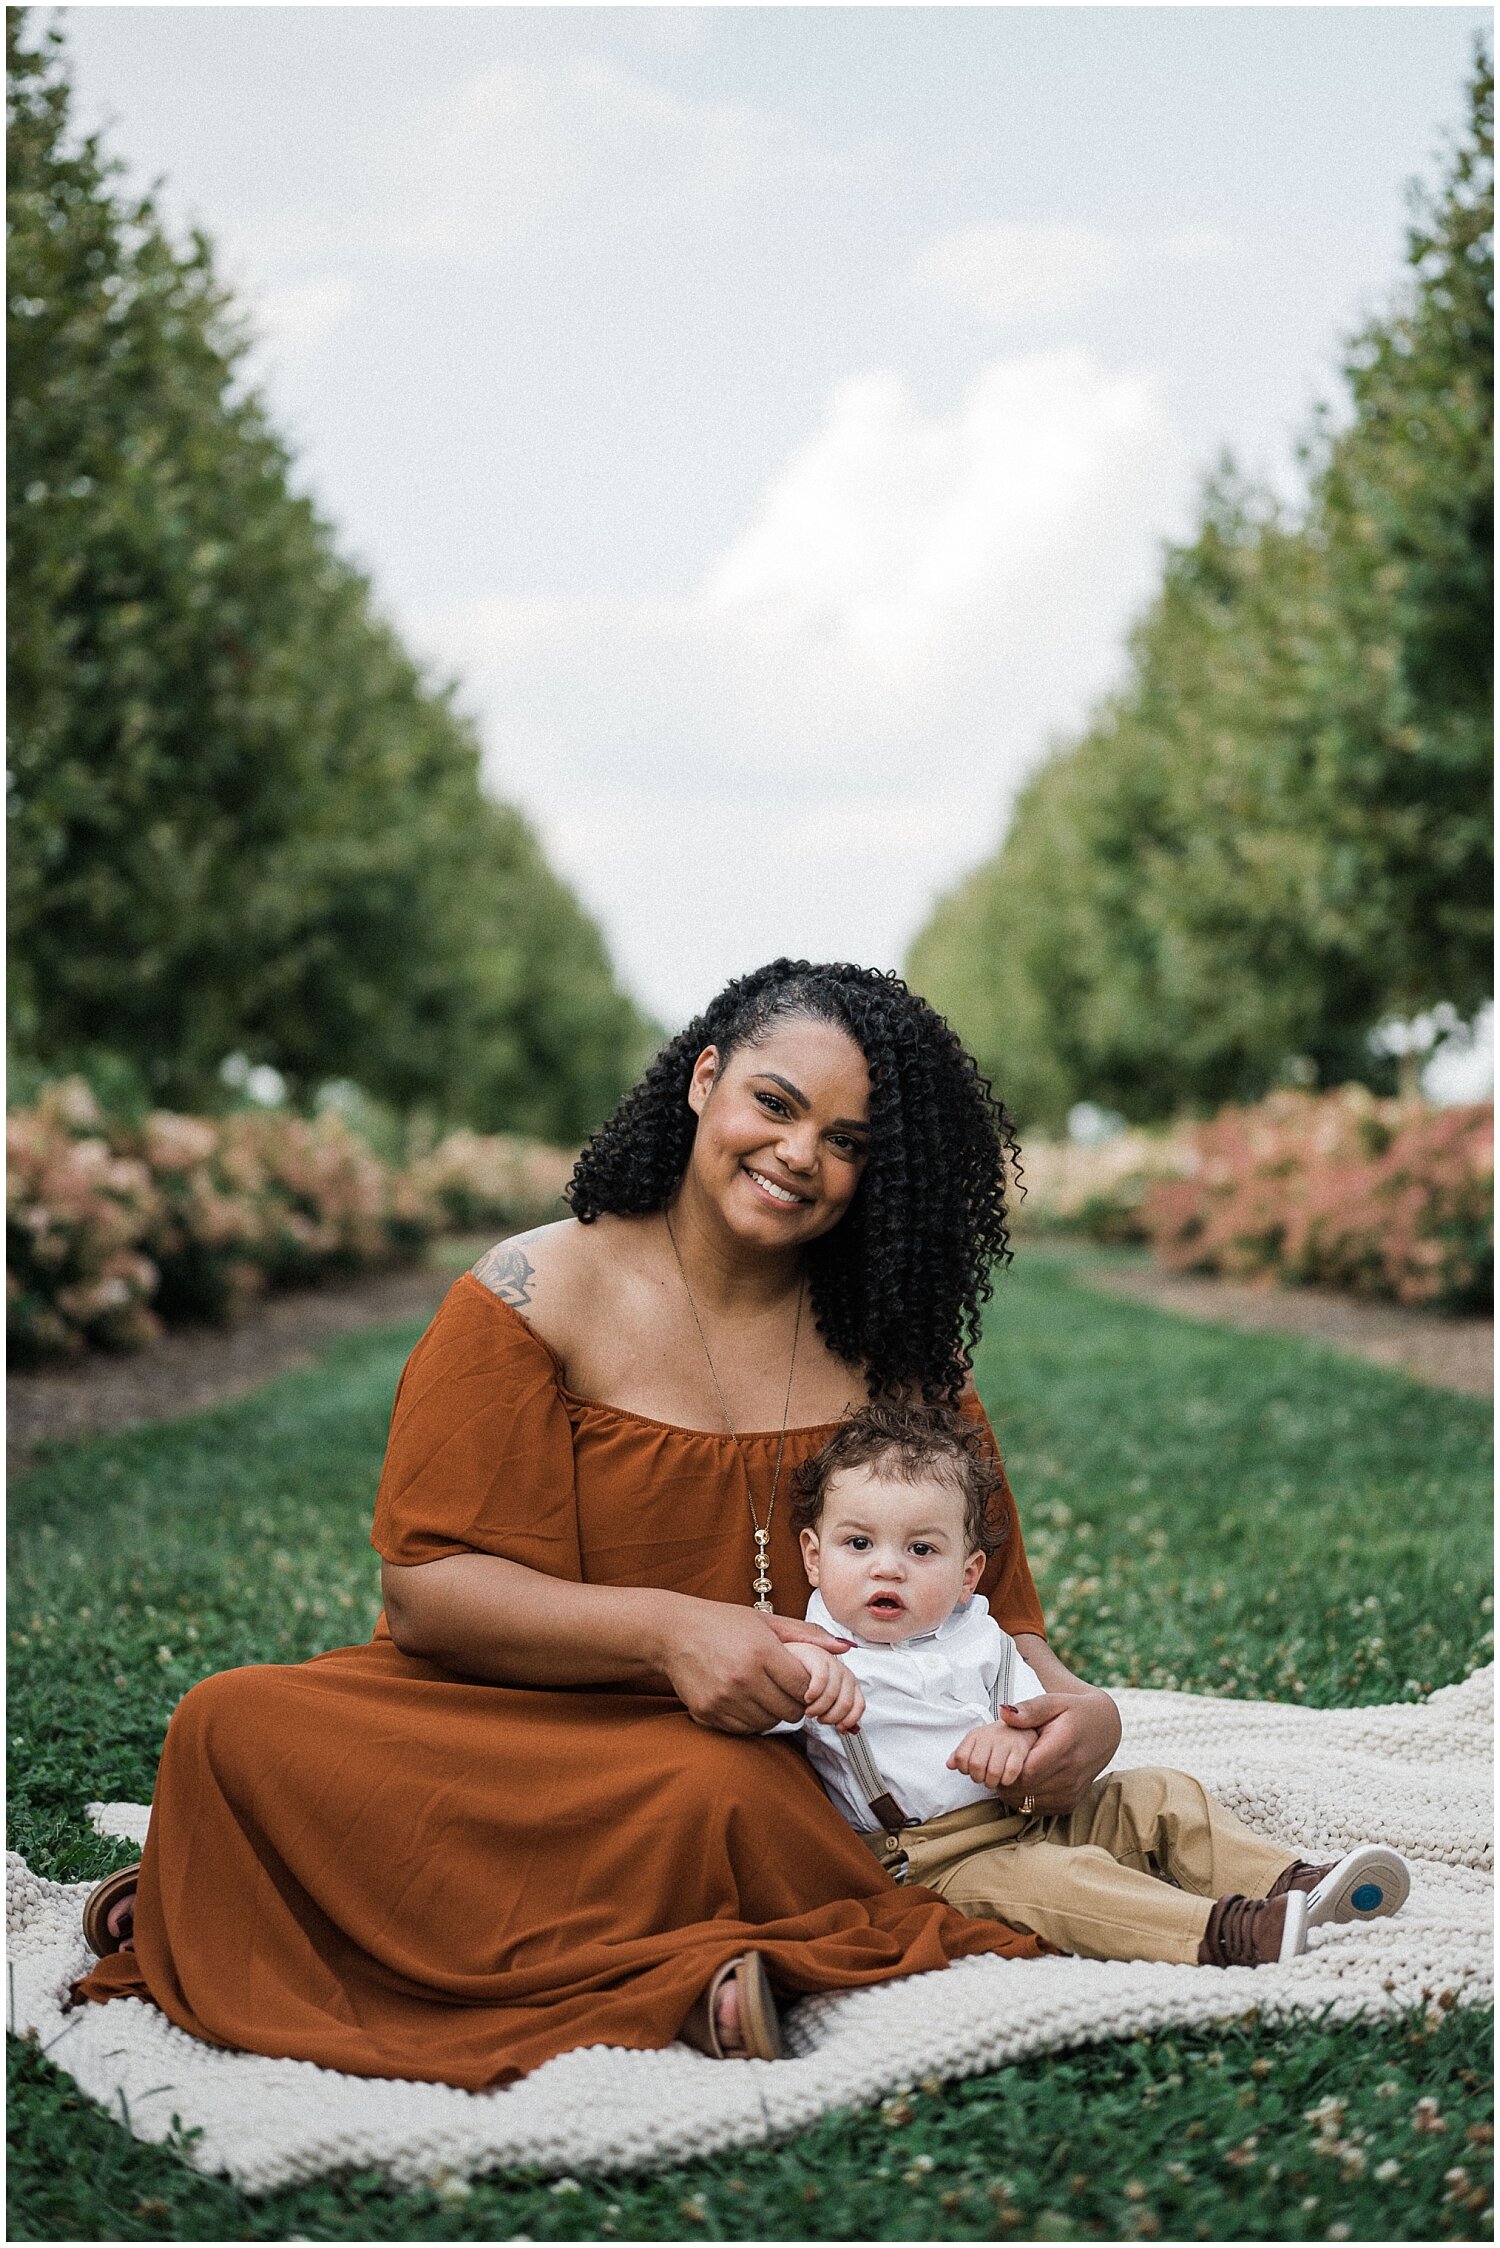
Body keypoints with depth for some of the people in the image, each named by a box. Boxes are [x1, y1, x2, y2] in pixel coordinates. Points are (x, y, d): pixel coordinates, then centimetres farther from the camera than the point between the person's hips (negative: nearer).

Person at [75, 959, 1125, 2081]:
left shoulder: (897, 1348, 8)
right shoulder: (539, 1293, -2)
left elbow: (990, 1596, 11)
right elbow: (426, 1589, -8)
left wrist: (1071, 1697, -13)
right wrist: (665, 1631, -22)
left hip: (772, 1765, 1)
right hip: (499, 1725, -1)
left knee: (719, 1797, -37)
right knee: (235, 1725, -27)